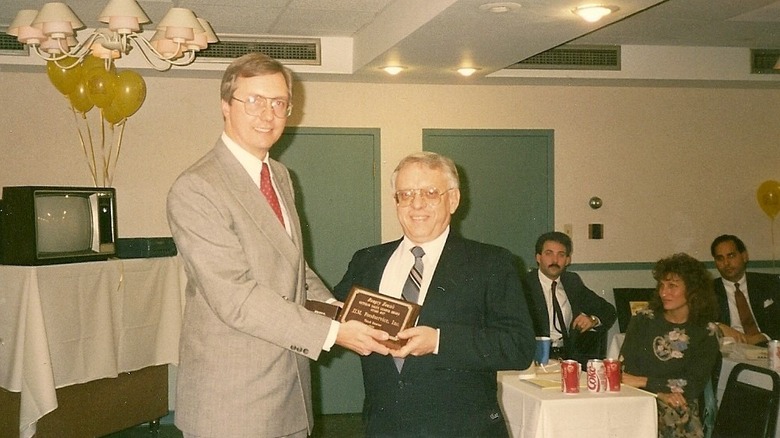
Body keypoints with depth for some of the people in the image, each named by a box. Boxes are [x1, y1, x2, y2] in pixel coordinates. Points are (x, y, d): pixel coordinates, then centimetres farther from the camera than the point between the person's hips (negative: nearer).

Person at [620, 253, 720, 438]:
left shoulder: (706, 331, 5)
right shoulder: (643, 320, 8)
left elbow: (695, 384, -5)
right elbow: (625, 370, 1)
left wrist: (643, 381, -11)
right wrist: (660, 393, -16)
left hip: (683, 408, -1)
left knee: (671, 417, -34)